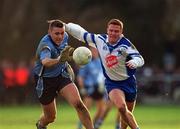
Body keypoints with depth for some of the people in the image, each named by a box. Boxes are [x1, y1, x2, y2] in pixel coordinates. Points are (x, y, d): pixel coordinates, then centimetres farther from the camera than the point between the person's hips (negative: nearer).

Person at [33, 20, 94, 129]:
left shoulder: (64, 37, -10)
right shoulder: (45, 45, -31)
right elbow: (45, 61, -53)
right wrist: (58, 60, -72)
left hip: (62, 75, 4)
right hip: (45, 80, -4)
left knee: (78, 103, -21)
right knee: (50, 117, 10)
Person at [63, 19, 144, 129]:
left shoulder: (125, 45, -19)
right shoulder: (100, 40, -7)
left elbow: (140, 59, -30)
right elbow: (82, 33, 5)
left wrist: (134, 62, -52)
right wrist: (65, 25, 6)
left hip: (128, 82, -1)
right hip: (112, 83, 1)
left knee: (127, 114, 12)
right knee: (121, 107, -26)